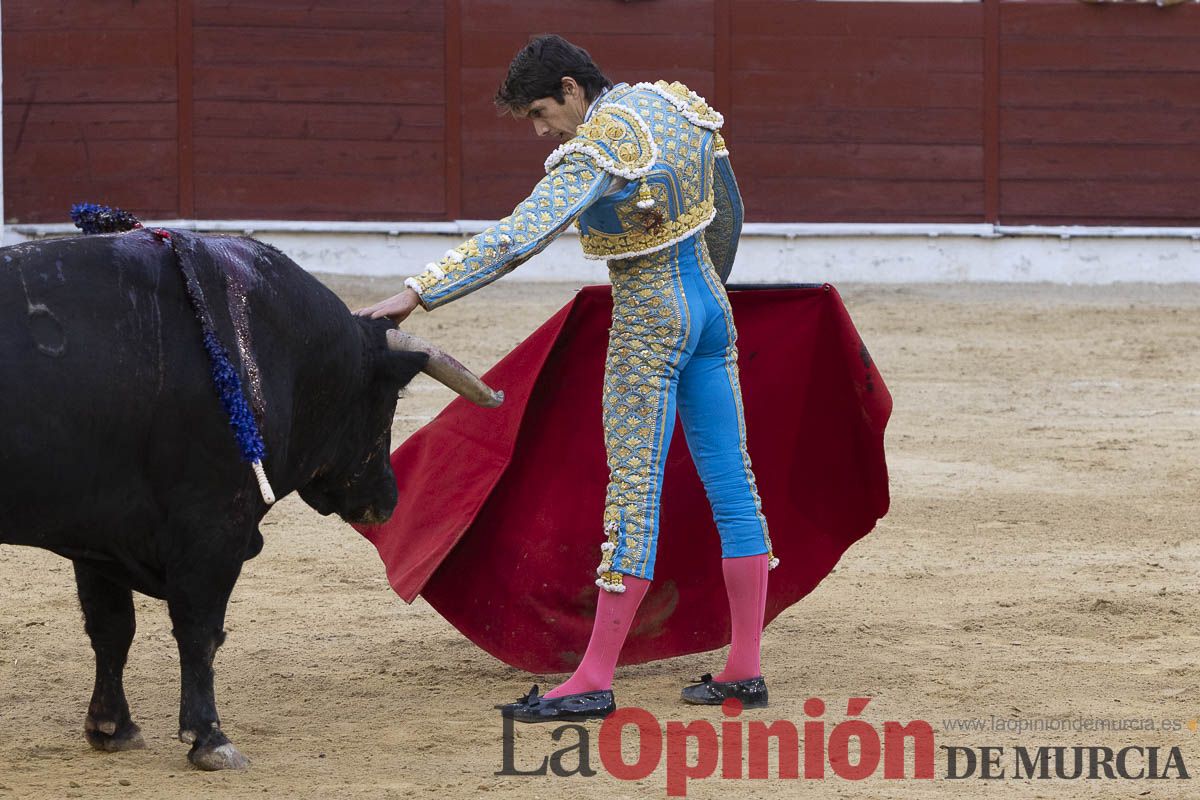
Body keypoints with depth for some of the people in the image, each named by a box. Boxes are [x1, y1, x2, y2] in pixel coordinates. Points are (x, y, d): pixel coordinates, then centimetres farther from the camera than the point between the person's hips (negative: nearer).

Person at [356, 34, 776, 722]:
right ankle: (745, 670, 12)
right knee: (732, 482, 8)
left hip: (649, 320, -8)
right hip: (711, 305, 8)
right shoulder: (675, 103, 4)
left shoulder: (595, 152, -20)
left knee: (634, 490, -6)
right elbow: (728, 208, 18)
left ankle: (595, 680, -4)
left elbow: (514, 240, -28)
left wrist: (417, 294, -28)